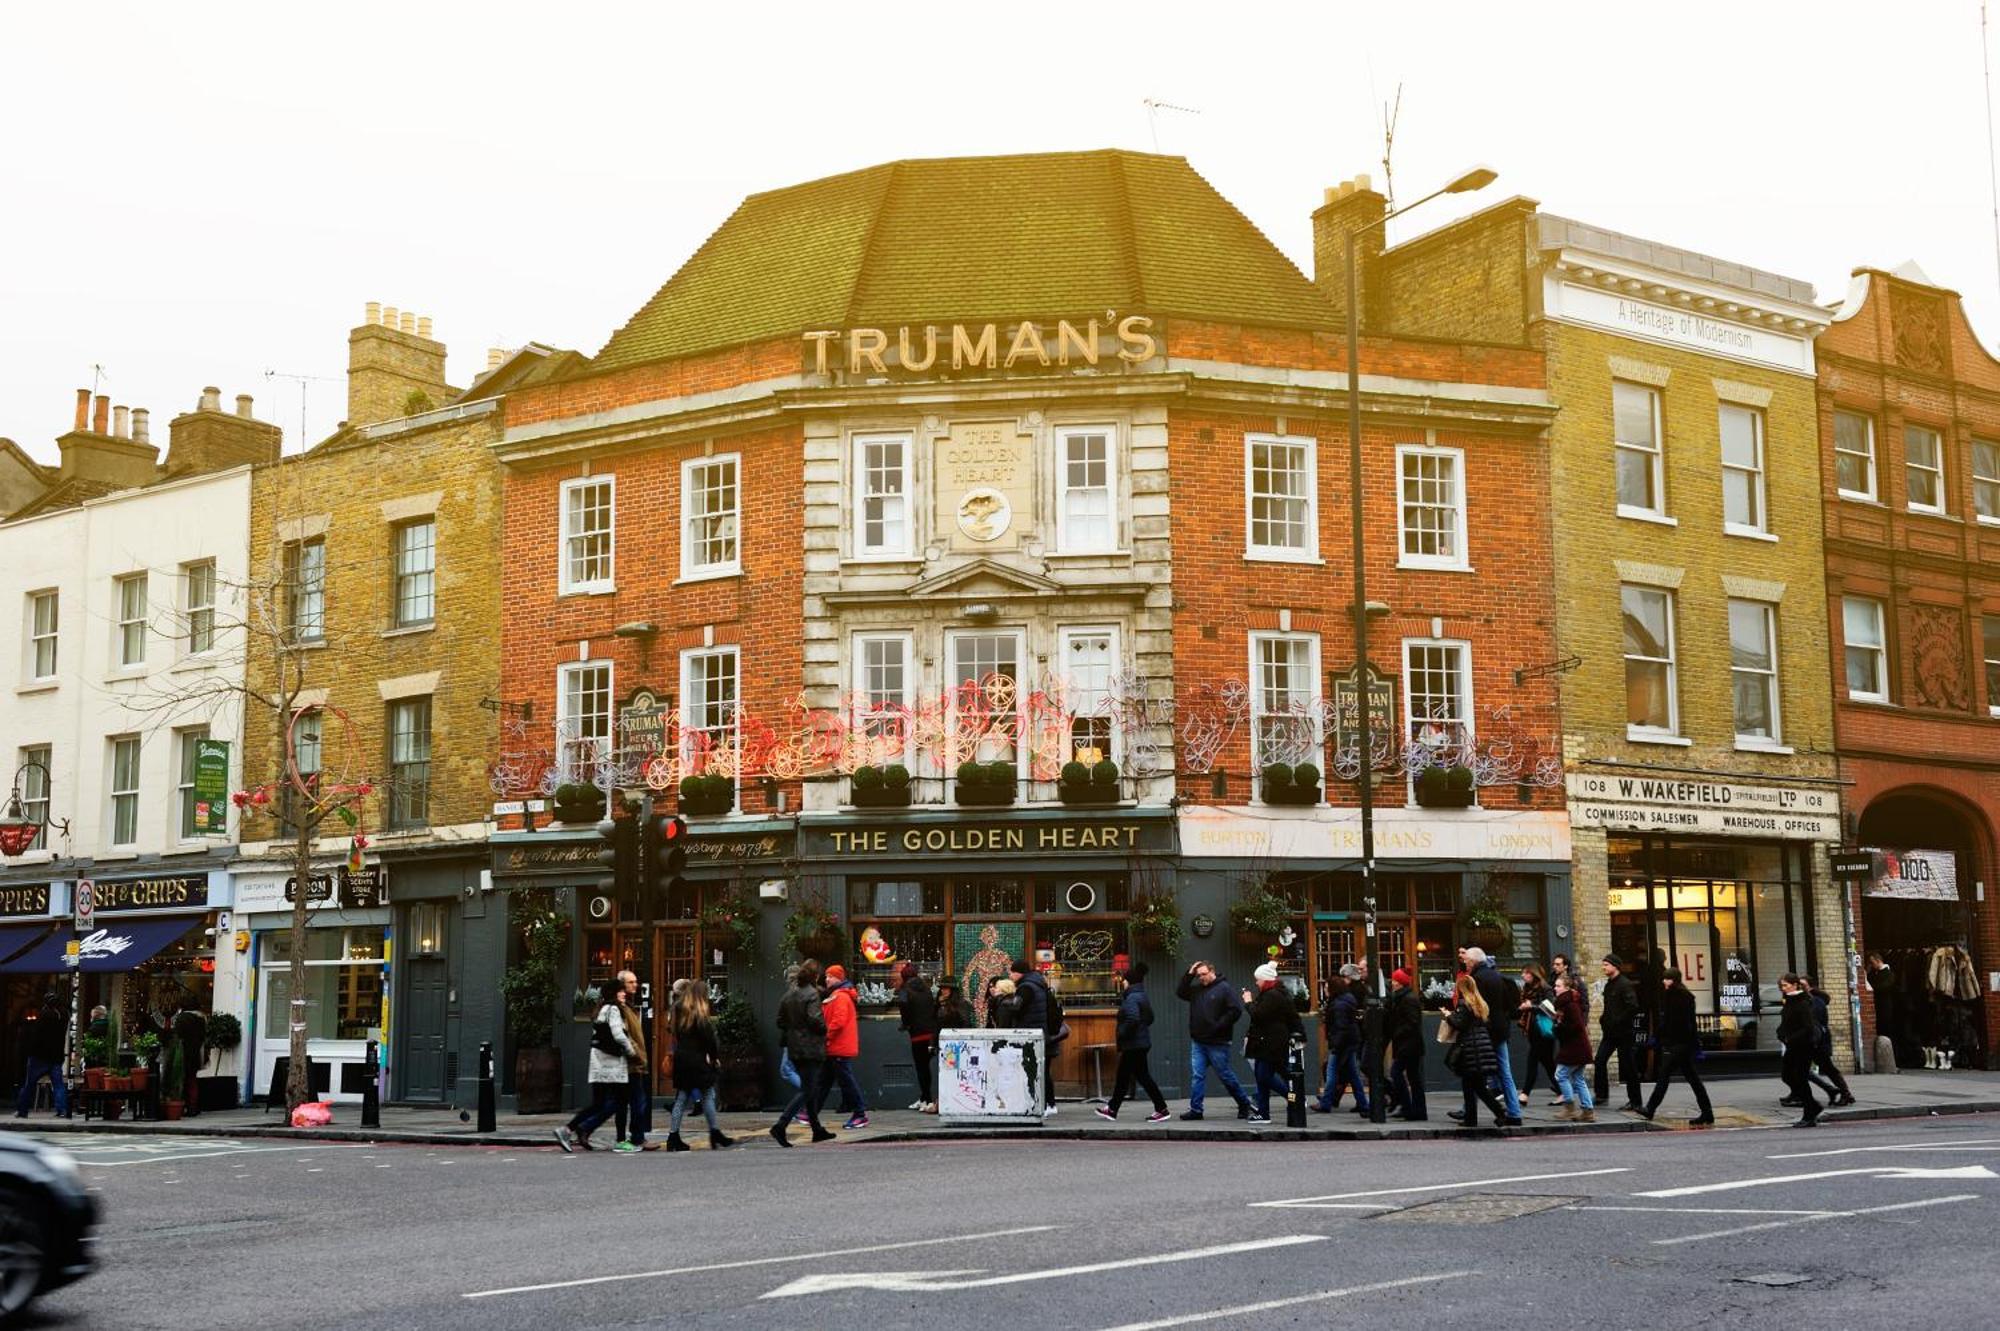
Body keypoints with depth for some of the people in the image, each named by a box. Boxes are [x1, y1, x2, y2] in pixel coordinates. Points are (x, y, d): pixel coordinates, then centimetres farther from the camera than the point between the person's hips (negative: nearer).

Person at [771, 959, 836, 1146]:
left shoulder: (789, 993, 9)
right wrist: (824, 1030, -5)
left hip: (794, 1048, 8)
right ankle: (781, 1125, -17)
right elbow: (814, 1018, -22)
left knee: (811, 1088, 17)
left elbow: (781, 1020, 11)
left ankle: (817, 1130, 24)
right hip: (811, 1048, -8)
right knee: (807, 1090, -6)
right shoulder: (811, 994, -14)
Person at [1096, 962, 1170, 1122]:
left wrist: (1121, 1034, -18)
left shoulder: (1132, 998, -18)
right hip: (1141, 1041, 10)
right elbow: (1149, 1018, 22)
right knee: (1122, 1077, 15)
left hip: (1134, 1045, -10)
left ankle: (1162, 1110, -3)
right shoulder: (1142, 996, 14)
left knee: (1143, 1076, -5)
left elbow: (1132, 1019, -30)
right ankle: (1112, 1109, 22)